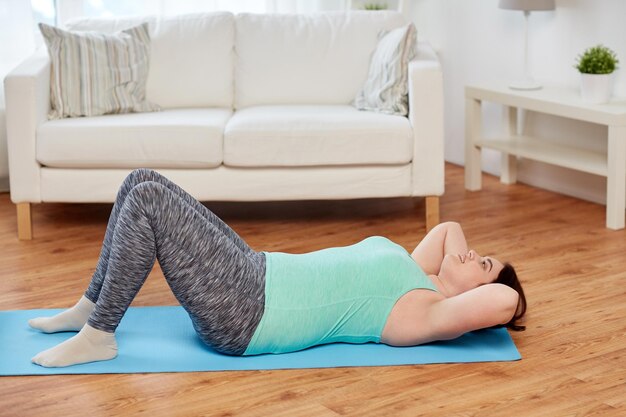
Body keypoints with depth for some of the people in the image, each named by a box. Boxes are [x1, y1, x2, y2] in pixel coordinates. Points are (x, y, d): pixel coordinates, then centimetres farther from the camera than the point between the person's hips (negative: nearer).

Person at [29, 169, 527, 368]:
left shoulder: (425, 314, -11)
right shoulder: (417, 272, 15)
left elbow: (505, 301, -28)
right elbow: (448, 227, 32)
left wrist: (478, 284, -9)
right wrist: (458, 261, 17)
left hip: (241, 316, -9)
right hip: (255, 273, 9)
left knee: (147, 199, -20)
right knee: (141, 180, 5)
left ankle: (97, 337, -8)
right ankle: (90, 307, 14)